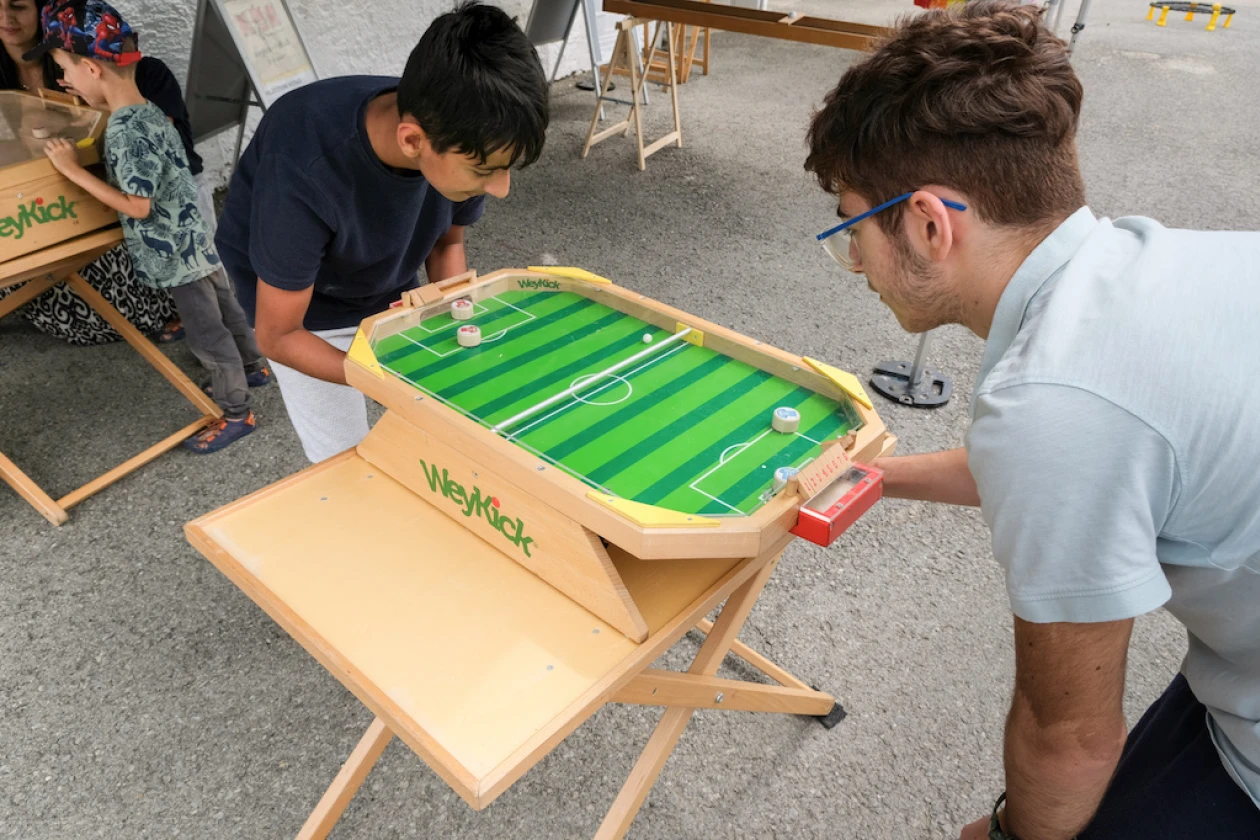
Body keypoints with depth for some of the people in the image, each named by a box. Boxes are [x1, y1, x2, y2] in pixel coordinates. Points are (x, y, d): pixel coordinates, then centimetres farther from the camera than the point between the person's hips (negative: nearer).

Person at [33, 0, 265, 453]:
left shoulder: (125, 130, -25)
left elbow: (138, 205, -24)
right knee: (224, 312, 24)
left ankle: (236, 413, 16)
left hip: (178, 253, -9)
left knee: (207, 336, 3)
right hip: (195, 241, 9)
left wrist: (75, 171, -18)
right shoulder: (148, 111, 4)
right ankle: (252, 366, 43)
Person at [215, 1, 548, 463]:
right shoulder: (305, 176, -39)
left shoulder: (461, 141, -25)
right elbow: (278, 336, -27)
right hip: (305, 309, -4)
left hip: (391, 288, 4)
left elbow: (446, 242, -5)